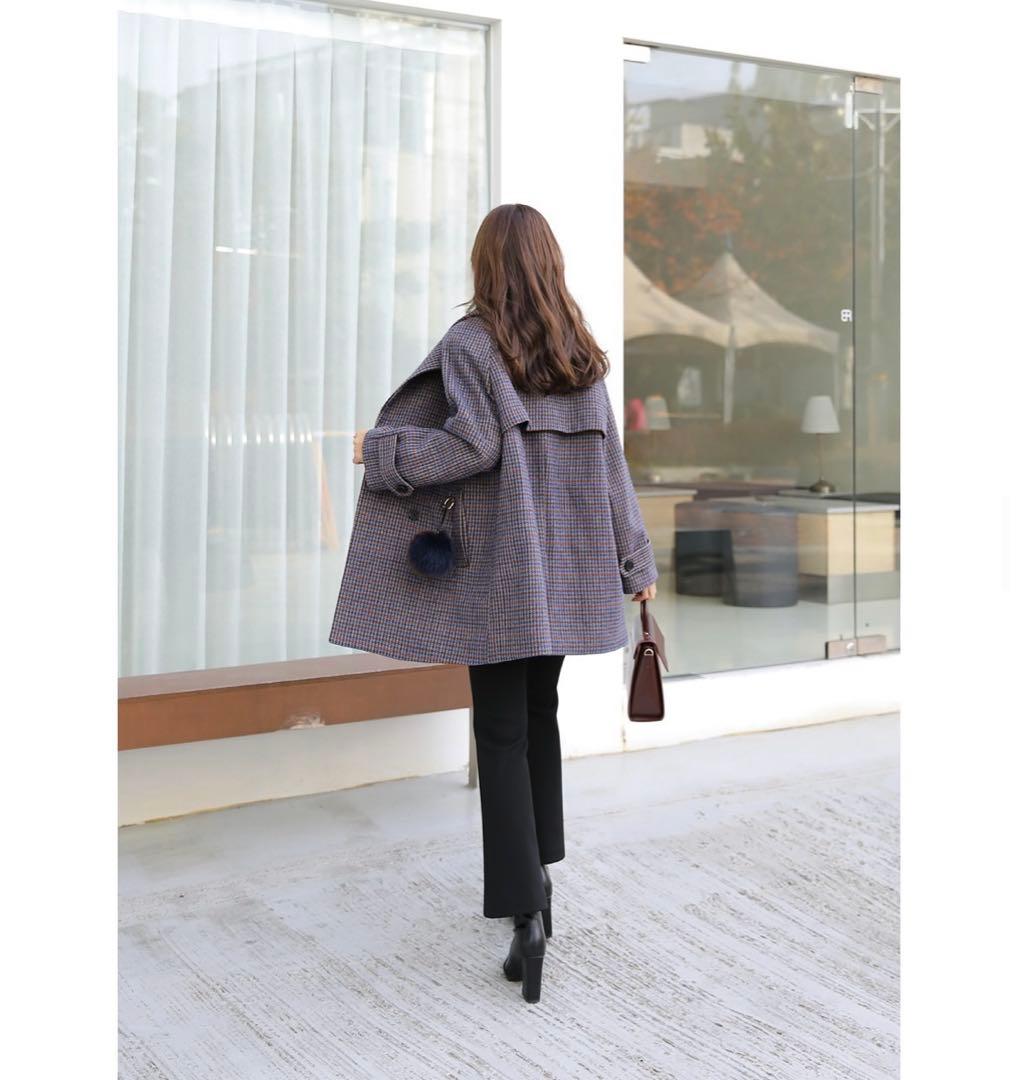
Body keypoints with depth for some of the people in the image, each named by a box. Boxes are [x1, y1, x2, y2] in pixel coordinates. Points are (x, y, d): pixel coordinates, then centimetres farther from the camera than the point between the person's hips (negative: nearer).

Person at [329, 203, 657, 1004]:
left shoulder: (469, 344, -9)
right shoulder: (583, 353, 7)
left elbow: (471, 444, -18)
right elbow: (610, 458, 7)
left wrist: (378, 448, -4)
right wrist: (636, 559, 12)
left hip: (498, 569, -5)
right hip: (568, 567, 5)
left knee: (502, 733, -2)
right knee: (541, 713, 18)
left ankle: (526, 912, -8)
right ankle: (540, 873, 26)